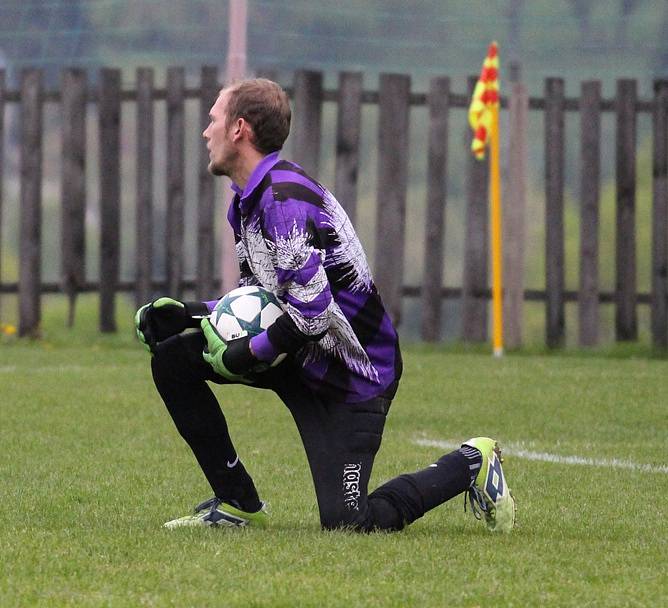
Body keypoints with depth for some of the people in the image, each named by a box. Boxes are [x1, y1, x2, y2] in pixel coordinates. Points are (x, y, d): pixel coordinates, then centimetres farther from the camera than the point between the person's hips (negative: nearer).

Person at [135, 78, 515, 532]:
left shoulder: (284, 199, -25)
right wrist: (189, 314, 0)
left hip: (352, 373, -9)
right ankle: (238, 504, 5)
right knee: (173, 356, -2)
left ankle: (471, 465, 11)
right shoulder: (247, 201, 8)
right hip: (301, 359, 10)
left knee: (345, 522, -11)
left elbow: (312, 310, -29)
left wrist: (247, 353, -19)